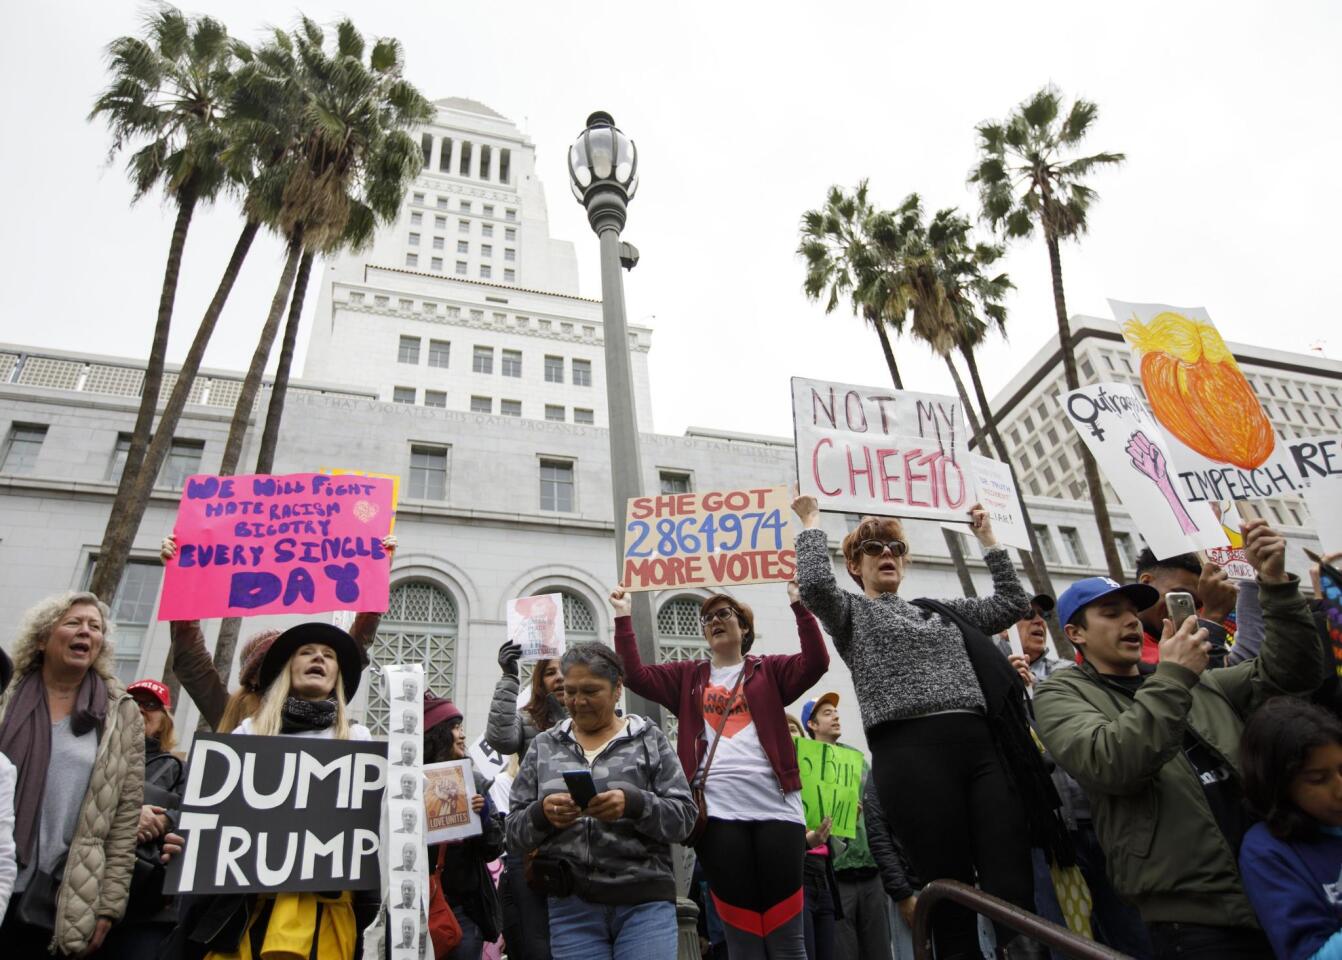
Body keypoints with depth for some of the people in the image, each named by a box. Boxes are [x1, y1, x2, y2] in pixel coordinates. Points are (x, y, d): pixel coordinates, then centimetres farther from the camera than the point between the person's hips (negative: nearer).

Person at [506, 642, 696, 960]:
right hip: (571, 909, 2)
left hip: (645, 902, -2)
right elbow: (513, 834, 9)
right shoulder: (543, 747, 11)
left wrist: (633, 804, -20)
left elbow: (684, 817, -2)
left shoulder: (649, 740, 6)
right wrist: (541, 814, -13)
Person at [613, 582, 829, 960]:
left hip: (776, 807, -1)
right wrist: (623, 618, 2)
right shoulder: (687, 676, 16)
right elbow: (635, 675, 5)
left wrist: (799, 605, -11)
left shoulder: (769, 671, 11)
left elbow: (815, 662, -4)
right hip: (718, 811, 1)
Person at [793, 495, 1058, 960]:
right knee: (952, 895, -4)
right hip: (911, 754, -4)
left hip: (982, 747, 4)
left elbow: (1013, 602, 29)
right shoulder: (851, 612, 14)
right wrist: (811, 521, 5)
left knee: (1015, 890, -2)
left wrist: (988, 538, 32)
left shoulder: (939, 610, 27)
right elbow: (814, 583, -7)